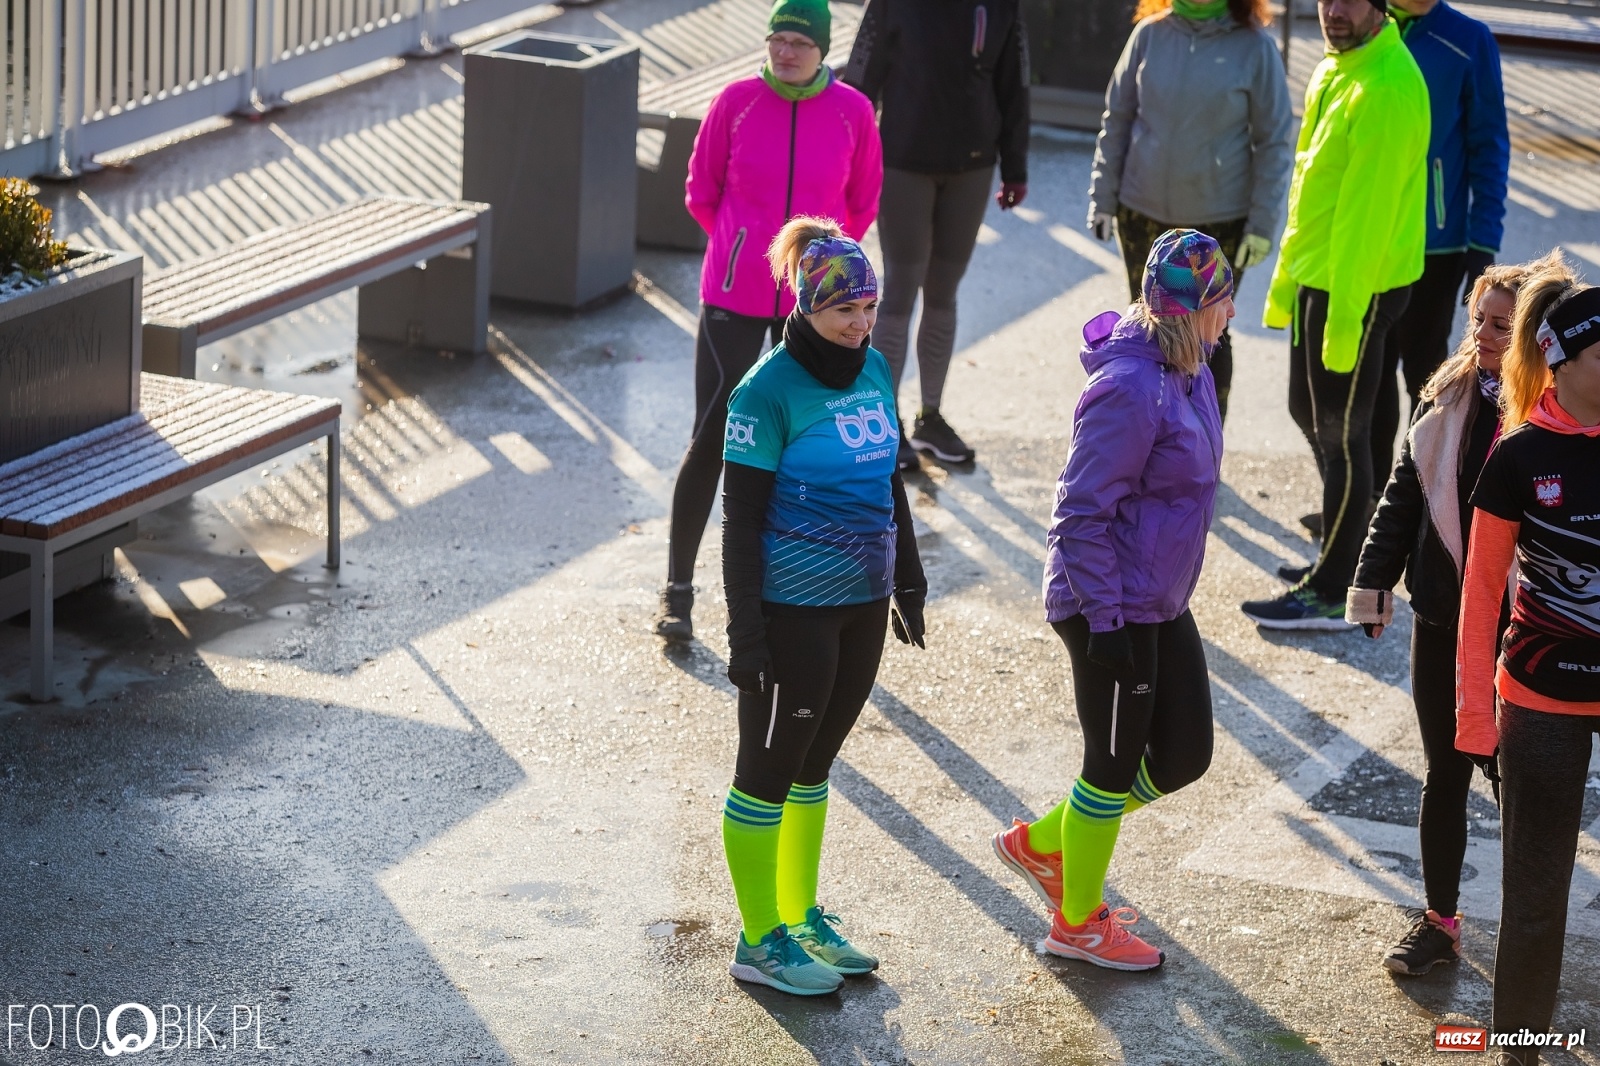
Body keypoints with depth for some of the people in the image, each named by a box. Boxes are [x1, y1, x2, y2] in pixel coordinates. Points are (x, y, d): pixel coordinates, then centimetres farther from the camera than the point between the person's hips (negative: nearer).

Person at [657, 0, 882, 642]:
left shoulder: (852, 112, -4)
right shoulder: (737, 101, -6)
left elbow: (862, 205, 11)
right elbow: (701, 192, 7)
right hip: (733, 298, -1)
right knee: (712, 438, -2)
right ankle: (678, 591, 6)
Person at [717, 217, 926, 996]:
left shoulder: (873, 370, 5)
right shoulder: (769, 390, -16)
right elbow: (741, 515, -15)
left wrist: (908, 579, 20)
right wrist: (744, 630, -17)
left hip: (861, 605, 7)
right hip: (792, 609, -7)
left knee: (814, 763, 18)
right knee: (769, 770, 5)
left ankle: (801, 918, 31)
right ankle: (760, 944, 15)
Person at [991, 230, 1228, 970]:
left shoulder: (1187, 371, 4)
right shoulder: (1130, 391, -26)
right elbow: (1082, 514, -24)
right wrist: (1104, 619, -23)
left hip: (1161, 603, 9)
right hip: (1113, 609, -9)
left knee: (1184, 754, 15)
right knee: (1115, 766, 7)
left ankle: (1043, 843, 33)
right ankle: (1078, 923, 27)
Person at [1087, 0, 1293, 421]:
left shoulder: (1255, 47, -10)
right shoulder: (1150, 35, -4)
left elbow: (1274, 142, -6)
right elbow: (1117, 119, 4)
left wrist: (1263, 224, -8)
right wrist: (1103, 197, 1)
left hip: (1220, 219, -2)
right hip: (1143, 213, 3)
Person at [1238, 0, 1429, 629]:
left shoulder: (1386, 88, -21)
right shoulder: (1332, 73, 10)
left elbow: (1368, 208, -23)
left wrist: (1345, 311, -23)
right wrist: (1285, 281, 19)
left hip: (1358, 286, -10)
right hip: (1316, 274, 10)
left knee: (1340, 434, -1)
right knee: (1310, 411, 20)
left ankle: (1333, 594, 9)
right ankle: (1343, 551, 35)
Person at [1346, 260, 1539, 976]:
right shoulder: (1449, 399, 2)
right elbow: (1402, 496, 9)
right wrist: (1373, 586, 5)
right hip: (1442, 621, 4)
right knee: (1445, 774, 13)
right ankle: (1438, 922, 27)